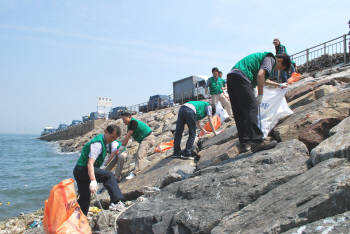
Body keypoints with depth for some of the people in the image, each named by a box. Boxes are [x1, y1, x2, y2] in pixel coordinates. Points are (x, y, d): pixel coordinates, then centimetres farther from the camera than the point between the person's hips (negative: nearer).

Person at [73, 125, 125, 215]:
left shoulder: (103, 141, 12)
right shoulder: (97, 143, -19)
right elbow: (90, 163, -30)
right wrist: (93, 181, -39)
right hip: (83, 169, -10)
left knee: (84, 198, 15)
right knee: (109, 175, -25)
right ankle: (116, 202, -28)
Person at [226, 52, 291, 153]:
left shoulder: (264, 57, 34)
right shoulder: (270, 59, 3)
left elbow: (264, 80, 49)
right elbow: (260, 75, -16)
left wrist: (279, 85, 62)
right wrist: (260, 94, -11)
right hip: (240, 77, -10)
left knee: (239, 114, 6)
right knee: (251, 109, -15)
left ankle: (244, 144, 6)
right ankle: (256, 141, -22)